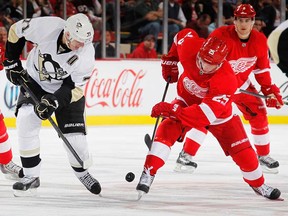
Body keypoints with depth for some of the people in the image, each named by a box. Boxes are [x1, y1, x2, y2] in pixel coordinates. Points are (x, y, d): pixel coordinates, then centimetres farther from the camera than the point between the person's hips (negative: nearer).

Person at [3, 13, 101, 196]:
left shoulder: (86, 54, -29)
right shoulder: (46, 27, -31)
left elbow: (74, 88, -21)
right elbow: (16, 31, -10)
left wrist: (54, 102, -34)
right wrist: (12, 62, -6)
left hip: (67, 88, -1)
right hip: (34, 83, 1)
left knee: (75, 136, -6)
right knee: (26, 120, -22)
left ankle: (82, 172, 27)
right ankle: (31, 176, -13)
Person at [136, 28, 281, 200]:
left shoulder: (227, 79, -40)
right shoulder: (189, 46, -30)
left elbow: (207, 112, -45)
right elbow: (183, 35, -3)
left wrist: (174, 111, -51)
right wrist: (170, 61, 0)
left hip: (218, 110, -2)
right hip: (187, 100, 2)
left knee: (242, 151, -1)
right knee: (167, 130, -25)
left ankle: (258, 184, 24)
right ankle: (149, 173, -25)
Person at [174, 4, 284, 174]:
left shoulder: (260, 40, -9)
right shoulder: (221, 36, -28)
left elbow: (262, 69, 3)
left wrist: (270, 90, 0)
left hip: (242, 84, 5)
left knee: (259, 116, 3)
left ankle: (264, 156, 22)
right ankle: (186, 156, -19)